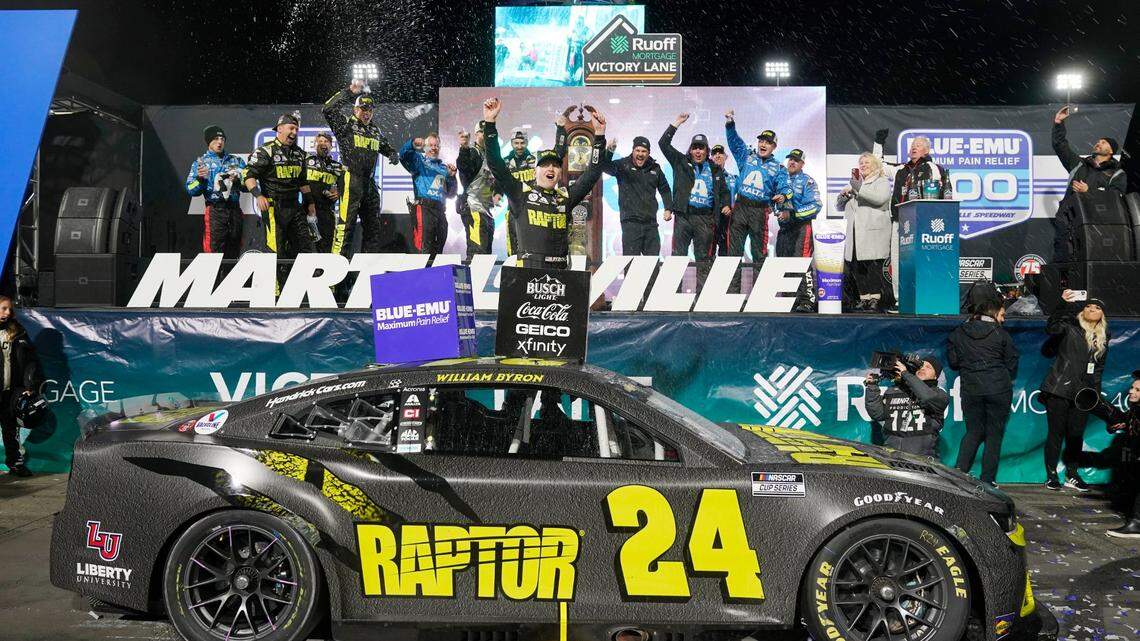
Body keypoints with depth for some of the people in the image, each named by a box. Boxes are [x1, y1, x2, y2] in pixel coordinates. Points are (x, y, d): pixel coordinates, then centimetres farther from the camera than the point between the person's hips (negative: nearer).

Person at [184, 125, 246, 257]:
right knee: (214, 252, -12)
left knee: (234, 253, 8)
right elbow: (191, 190, 1)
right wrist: (199, 178, -17)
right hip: (215, 211, -4)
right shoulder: (200, 162, 8)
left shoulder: (236, 161, 16)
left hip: (235, 210, 4)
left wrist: (238, 180, -8)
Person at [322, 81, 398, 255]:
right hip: (351, 181, -7)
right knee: (346, 224, -13)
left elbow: (385, 147, 35)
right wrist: (349, 93, -15)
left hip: (370, 183, 7)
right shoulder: (346, 124, 0)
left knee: (373, 226, 12)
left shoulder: (375, 130, 19)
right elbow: (327, 110, -15)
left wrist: (392, 154, 12)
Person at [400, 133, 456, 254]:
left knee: (438, 250, 9)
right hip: (424, 208, -6)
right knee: (423, 249, -19)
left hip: (440, 210, 7)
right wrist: (413, 144, -31)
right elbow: (404, 155, -12)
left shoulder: (444, 167, 26)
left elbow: (450, 194, 22)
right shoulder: (419, 160, 10)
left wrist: (451, 176, 6)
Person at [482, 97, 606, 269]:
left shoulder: (566, 196, 20)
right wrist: (490, 123, -1)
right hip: (528, 268, -3)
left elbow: (593, 172, 19)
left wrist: (599, 135, 13)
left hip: (561, 269, 3)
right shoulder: (521, 192, 12)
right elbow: (496, 166, 5)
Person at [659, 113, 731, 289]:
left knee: (704, 257, 4)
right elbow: (663, 143, 4)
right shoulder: (681, 162, 10)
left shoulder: (715, 169, 15)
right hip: (684, 215, -2)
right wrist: (676, 123, 1)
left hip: (706, 218, 2)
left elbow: (724, 191, 22)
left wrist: (725, 205, 3)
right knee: (678, 254, -4)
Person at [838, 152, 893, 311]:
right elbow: (839, 207, 27)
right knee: (856, 266, -2)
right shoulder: (856, 184, 28)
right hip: (855, 233, 6)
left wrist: (855, 189, -12)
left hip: (874, 233, -5)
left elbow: (880, 198, -14)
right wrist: (844, 194, 5)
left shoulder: (882, 182, 9)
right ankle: (863, 298, 1)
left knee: (873, 264, -11)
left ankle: (875, 298, -9)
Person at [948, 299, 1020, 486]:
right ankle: (987, 481, 5)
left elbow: (953, 362, 5)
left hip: (971, 388, 2)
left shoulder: (958, 333, 5)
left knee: (973, 431, 13)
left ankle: (959, 471, -5)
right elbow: (1012, 362, 3)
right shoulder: (1000, 333, -1)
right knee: (994, 434, 6)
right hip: (999, 388, -2)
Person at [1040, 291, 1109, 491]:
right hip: (1059, 389, -4)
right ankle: (1051, 475, 6)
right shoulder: (1070, 327, 0)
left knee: (1076, 434, 7)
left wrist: (1095, 391, 11)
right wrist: (1063, 304, -34)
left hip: (1082, 392, 5)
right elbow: (1051, 328, -23)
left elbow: (1099, 367, 20)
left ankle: (1072, 475, 18)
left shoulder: (1103, 338, 15)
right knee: (1056, 432, -2)